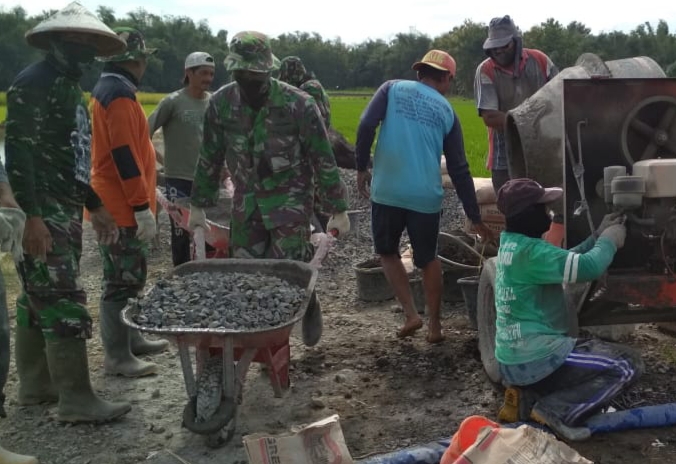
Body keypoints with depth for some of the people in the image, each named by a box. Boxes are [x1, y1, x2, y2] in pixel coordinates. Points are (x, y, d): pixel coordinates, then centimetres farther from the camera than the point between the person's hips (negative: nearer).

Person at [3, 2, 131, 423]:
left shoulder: (71, 86, 18)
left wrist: (95, 206, 22)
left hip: (68, 211, 10)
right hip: (44, 214, -10)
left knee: (39, 300, 15)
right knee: (65, 303, -8)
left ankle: (36, 386, 24)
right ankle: (77, 401, -2)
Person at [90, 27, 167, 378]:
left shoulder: (107, 90, 17)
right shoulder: (119, 94, -17)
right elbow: (125, 156, -23)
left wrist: (144, 197, 25)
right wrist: (143, 208, -22)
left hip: (116, 204, 10)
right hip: (123, 208, -10)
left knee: (128, 278, 18)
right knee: (122, 282, -4)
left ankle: (130, 339, 28)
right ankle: (117, 356, 4)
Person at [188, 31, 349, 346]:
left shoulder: (298, 104, -16)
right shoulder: (221, 102, -5)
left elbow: (323, 160, -10)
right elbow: (209, 158, 6)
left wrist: (338, 211, -8)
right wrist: (198, 206, 9)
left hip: (290, 200, -4)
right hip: (246, 202, 4)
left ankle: (309, 308, 26)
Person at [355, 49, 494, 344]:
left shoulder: (393, 89, 7)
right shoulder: (446, 110, 10)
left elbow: (366, 126, -10)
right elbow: (459, 170, 9)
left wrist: (362, 168, 2)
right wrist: (475, 217, 15)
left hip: (387, 191, -1)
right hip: (426, 197, 1)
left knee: (387, 252, 21)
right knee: (427, 259, 21)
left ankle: (411, 314, 10)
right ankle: (435, 325, 25)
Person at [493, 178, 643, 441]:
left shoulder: (511, 245, 10)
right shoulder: (529, 251, -21)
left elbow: (567, 262, 20)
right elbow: (587, 267, -25)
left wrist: (598, 237, 12)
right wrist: (609, 241, -5)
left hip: (513, 358, 10)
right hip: (533, 359, -10)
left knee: (597, 352, 29)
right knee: (628, 365, -3)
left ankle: (526, 397, 12)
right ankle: (555, 411, -9)